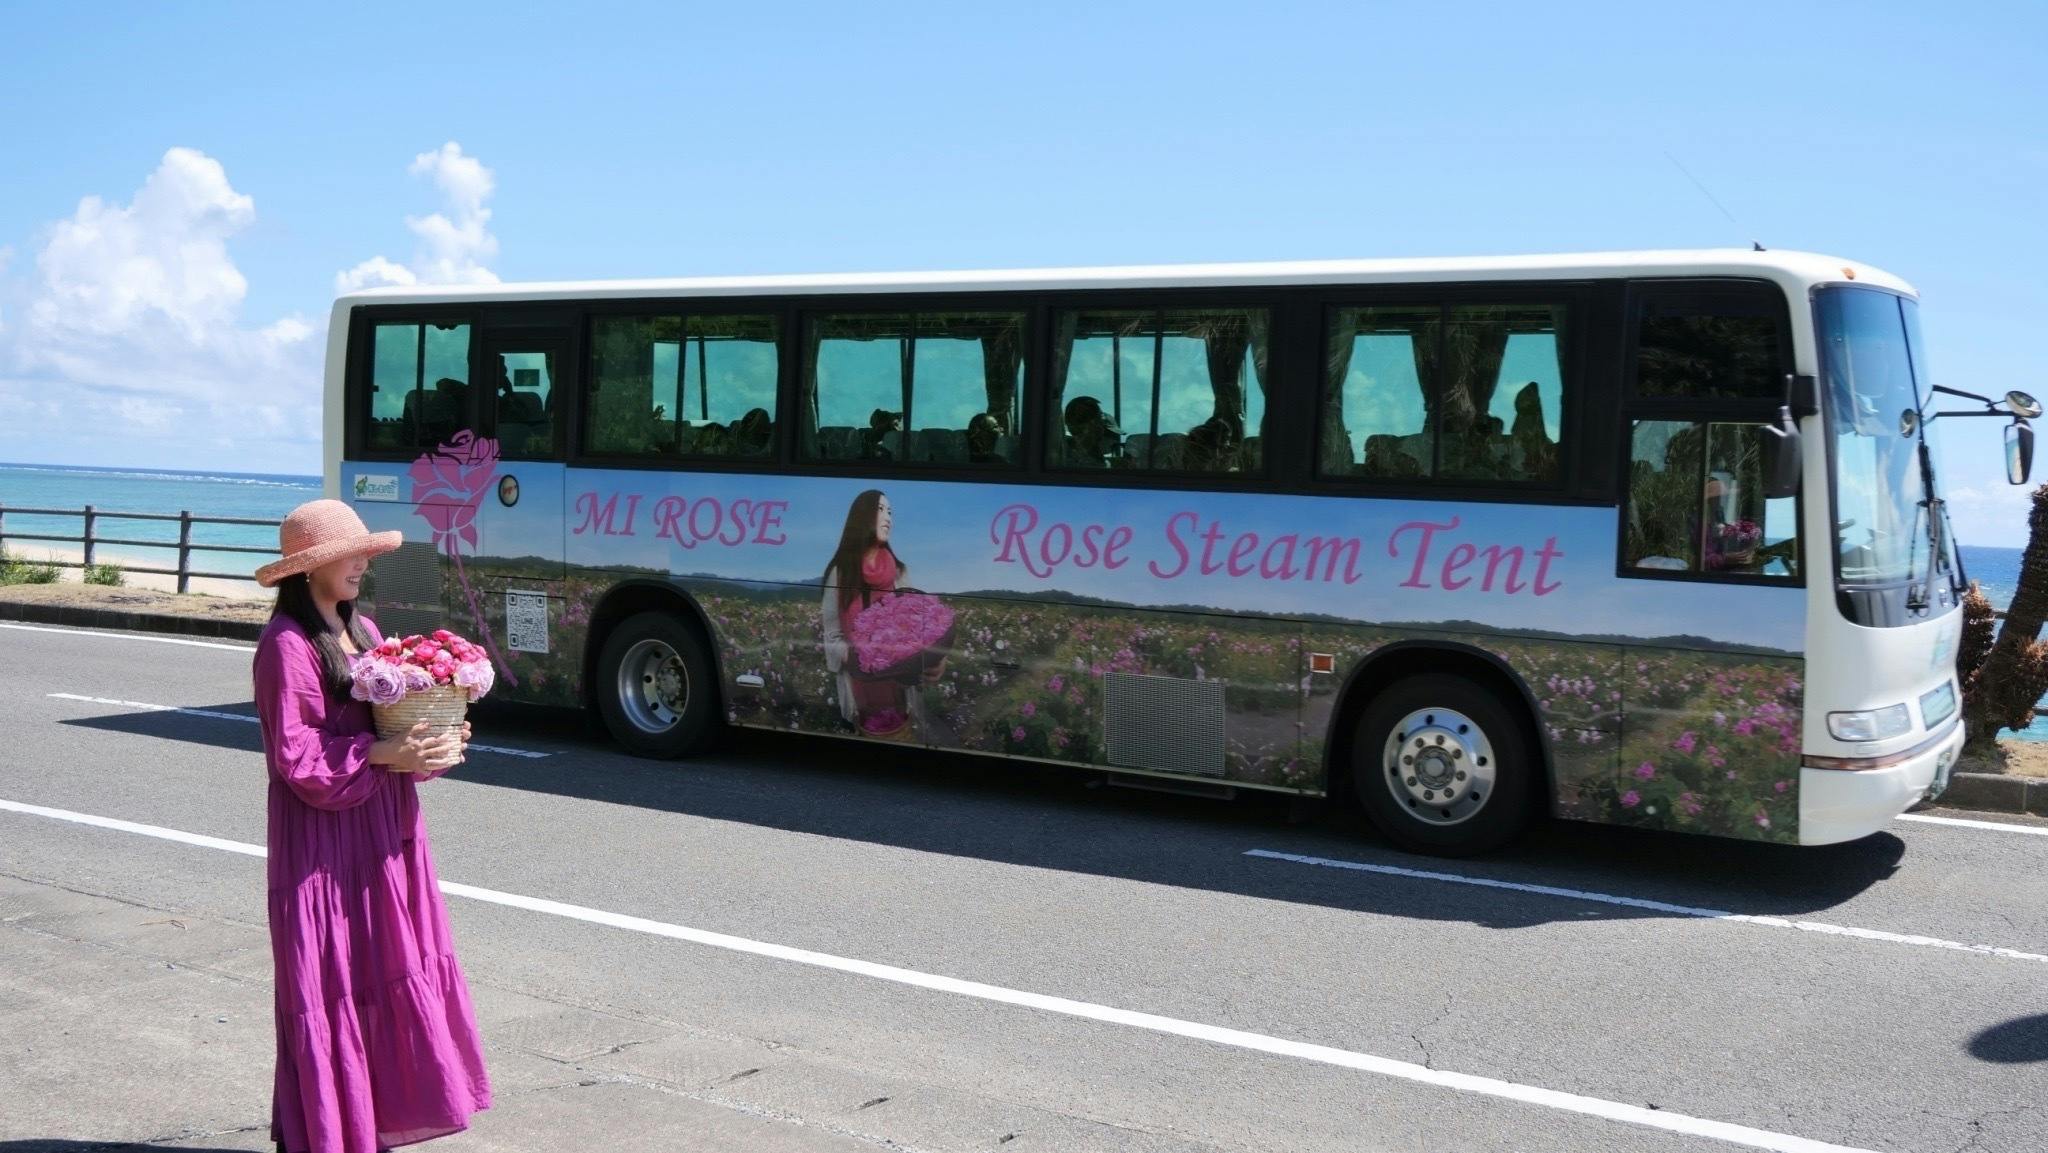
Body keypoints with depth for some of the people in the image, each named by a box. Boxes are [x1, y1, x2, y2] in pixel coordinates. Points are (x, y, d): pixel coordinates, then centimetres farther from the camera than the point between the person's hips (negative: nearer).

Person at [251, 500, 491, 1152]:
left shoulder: (363, 630, 13)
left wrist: (433, 745, -3)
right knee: (330, 987, -1)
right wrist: (381, 755, -24)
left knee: (388, 974, 11)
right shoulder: (287, 645, -12)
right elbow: (297, 757, -16)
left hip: (383, 830, 8)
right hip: (323, 838, -8)